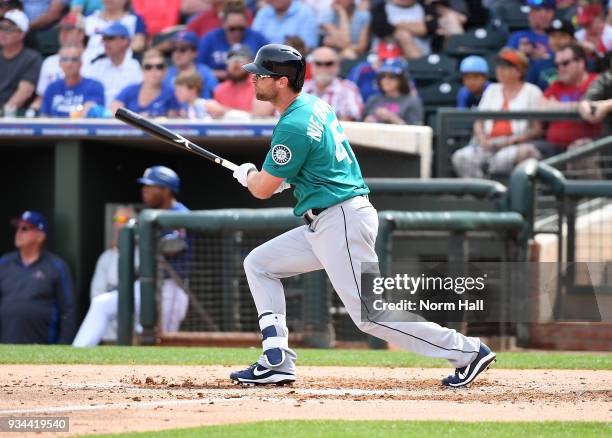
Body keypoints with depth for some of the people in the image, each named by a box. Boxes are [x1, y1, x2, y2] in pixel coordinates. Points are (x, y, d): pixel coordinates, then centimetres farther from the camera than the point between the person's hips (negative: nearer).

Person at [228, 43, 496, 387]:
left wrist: (246, 175, 12)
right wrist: (280, 177, 17)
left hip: (341, 224, -11)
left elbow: (263, 190, -11)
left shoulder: (293, 126, -18)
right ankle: (277, 362, 8)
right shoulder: (315, 105, 12)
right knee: (258, 264, 13)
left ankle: (466, 351, -7)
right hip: (323, 226, 11)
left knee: (370, 315, -11)